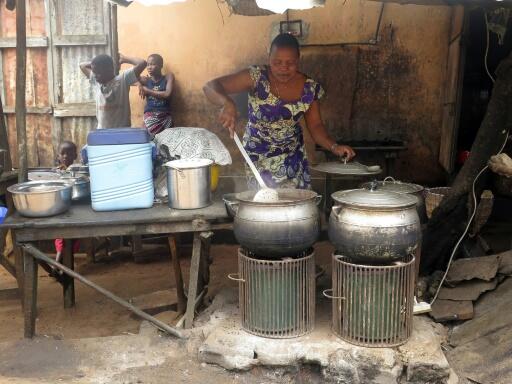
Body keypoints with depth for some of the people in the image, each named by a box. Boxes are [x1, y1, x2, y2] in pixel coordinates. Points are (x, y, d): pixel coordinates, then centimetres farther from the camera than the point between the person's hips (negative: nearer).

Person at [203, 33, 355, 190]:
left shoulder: (310, 88, -7)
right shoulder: (256, 77, -17)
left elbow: (315, 125, 2)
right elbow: (211, 87, -23)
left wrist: (334, 147, -16)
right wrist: (227, 103, -44)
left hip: (293, 157, 3)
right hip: (258, 157, -2)